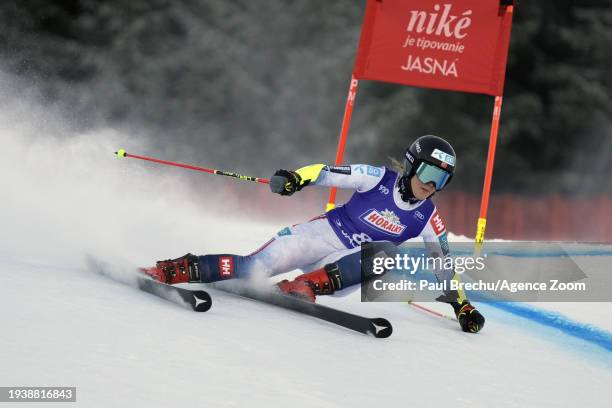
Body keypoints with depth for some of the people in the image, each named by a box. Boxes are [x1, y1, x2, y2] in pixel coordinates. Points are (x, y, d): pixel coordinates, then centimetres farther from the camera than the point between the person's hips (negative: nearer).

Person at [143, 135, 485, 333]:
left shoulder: (428, 219, 0)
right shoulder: (378, 179, -8)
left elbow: (443, 264, 9)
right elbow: (328, 173, -13)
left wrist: (462, 305, 5)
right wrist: (296, 178, -33)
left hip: (346, 263, 2)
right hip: (324, 234, -2)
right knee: (256, 265, -23)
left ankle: (308, 286, -35)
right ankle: (177, 270, -17)